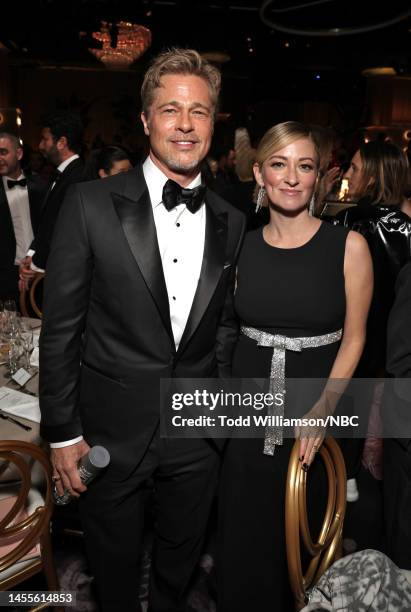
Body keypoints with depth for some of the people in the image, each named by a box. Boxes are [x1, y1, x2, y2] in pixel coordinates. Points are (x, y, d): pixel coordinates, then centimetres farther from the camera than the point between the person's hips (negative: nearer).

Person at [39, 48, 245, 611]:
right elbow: (60, 326, -9)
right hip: (112, 432, -3)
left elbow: (225, 327, 8)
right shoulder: (92, 203, -11)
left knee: (179, 566, 26)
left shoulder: (231, 223, 1)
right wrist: (62, 433, -7)